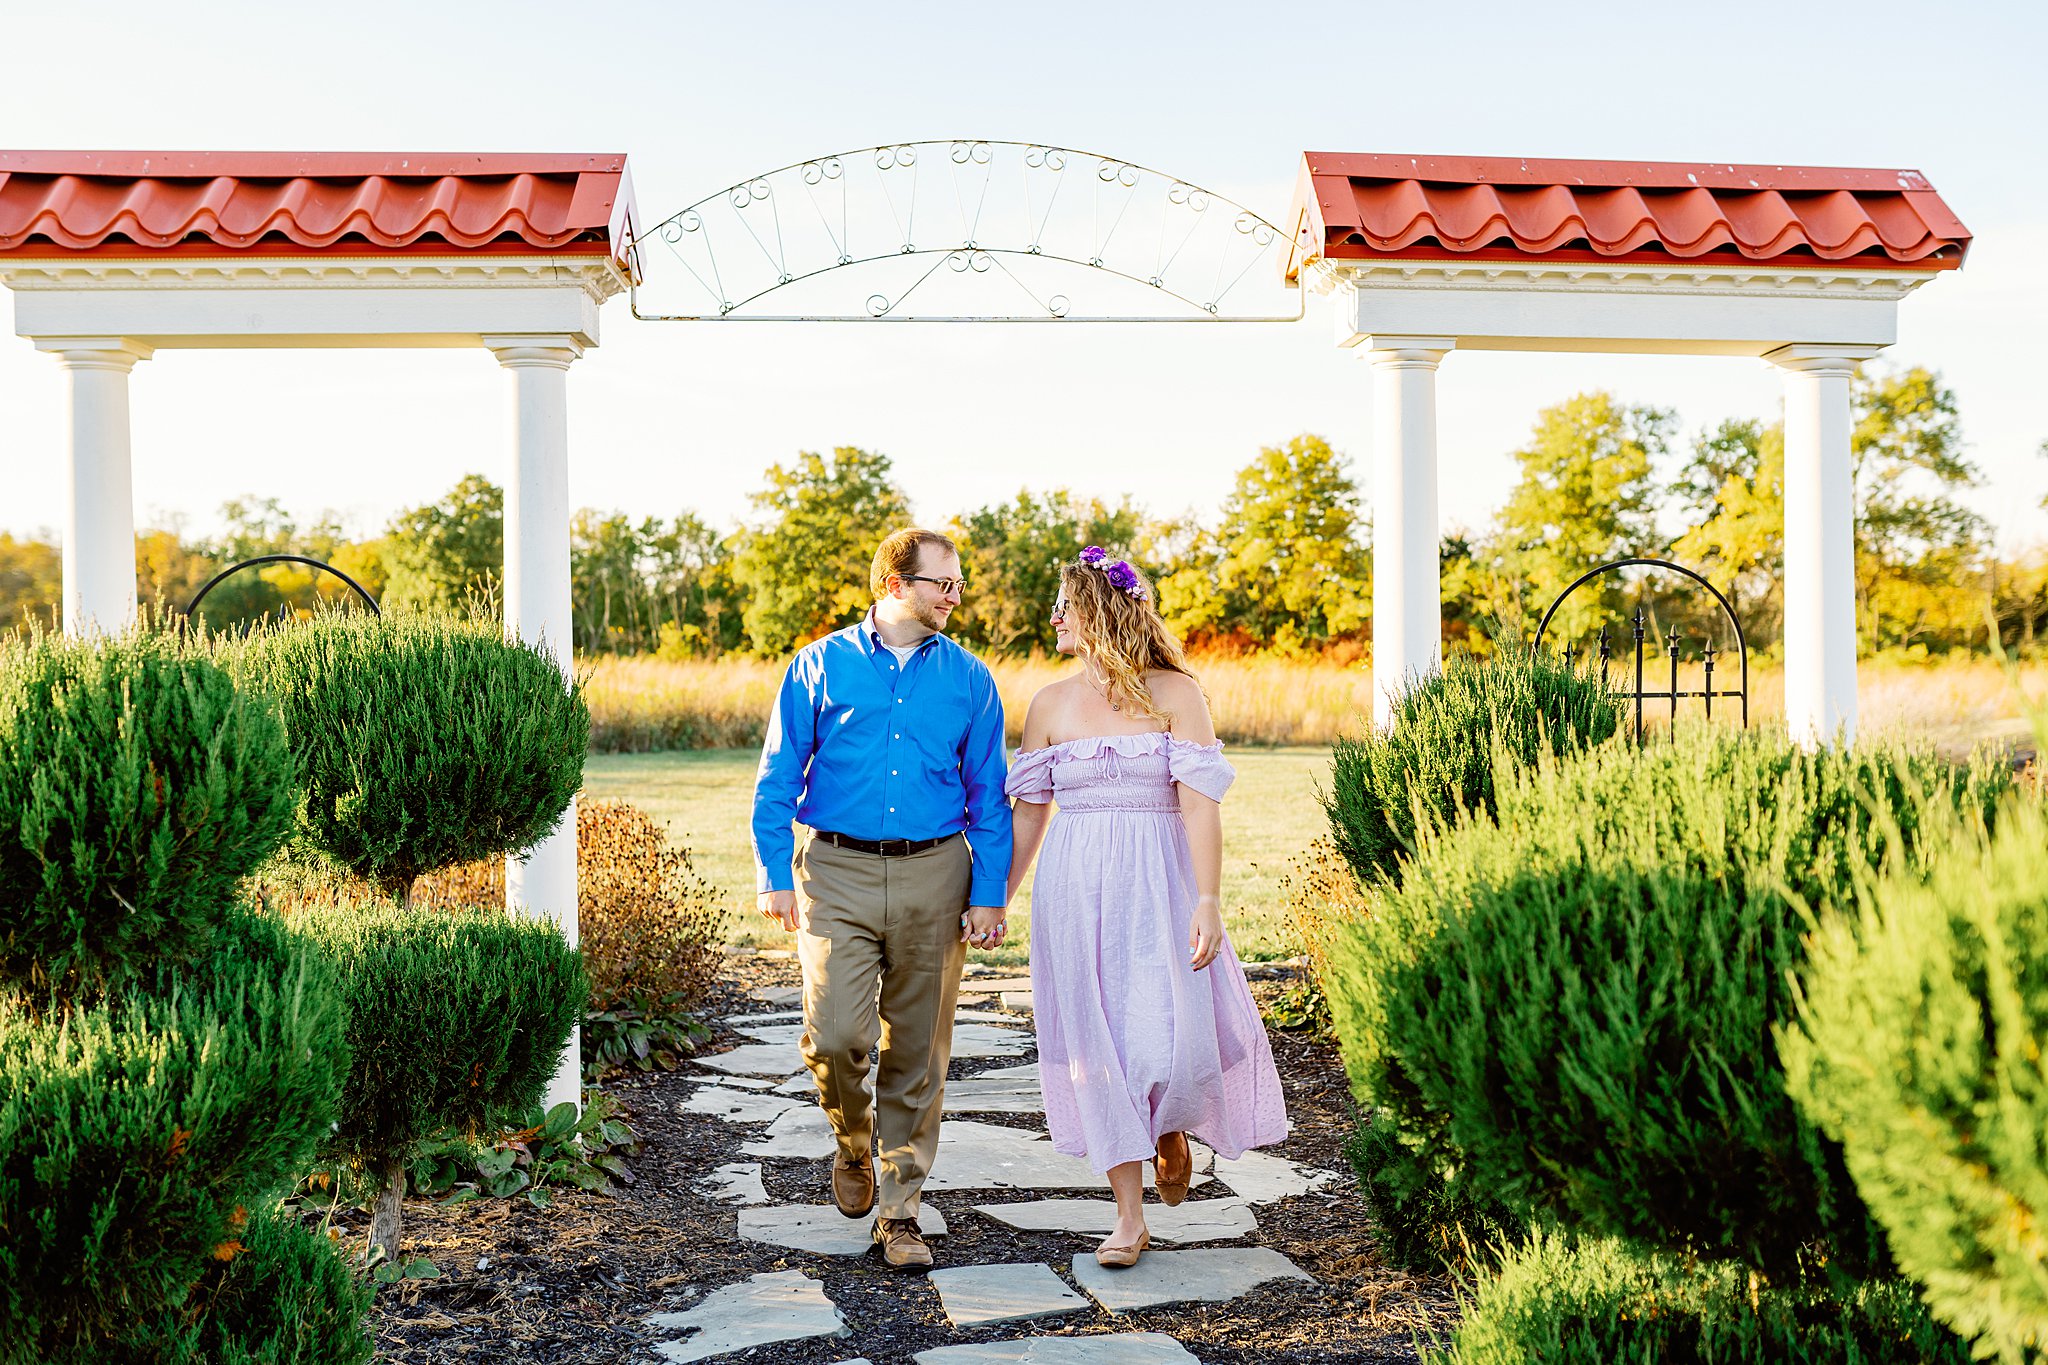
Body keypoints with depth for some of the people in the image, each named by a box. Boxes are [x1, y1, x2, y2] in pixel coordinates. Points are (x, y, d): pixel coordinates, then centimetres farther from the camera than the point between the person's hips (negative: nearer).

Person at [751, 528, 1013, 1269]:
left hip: (933, 875, 1)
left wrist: (989, 895, 0)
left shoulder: (969, 679, 7)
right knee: (834, 1034, -10)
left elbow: (988, 796, 7)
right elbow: (778, 778, 5)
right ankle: (855, 1141, 24)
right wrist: (774, 876, -2)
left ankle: (900, 1213, 18)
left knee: (918, 1050, 5)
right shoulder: (821, 666, 4)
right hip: (837, 873, -1)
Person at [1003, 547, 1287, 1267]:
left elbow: (1200, 802, -8)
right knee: (1097, 1044, 2)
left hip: (1159, 883, -3)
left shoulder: (1176, 692, -2)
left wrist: (1209, 901, -15)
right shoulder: (1051, 703, 8)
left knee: (1173, 1031, -8)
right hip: (1075, 890, 3)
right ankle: (1129, 1215, 14)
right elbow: (1027, 810, 12)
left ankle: (1171, 1128, 29)